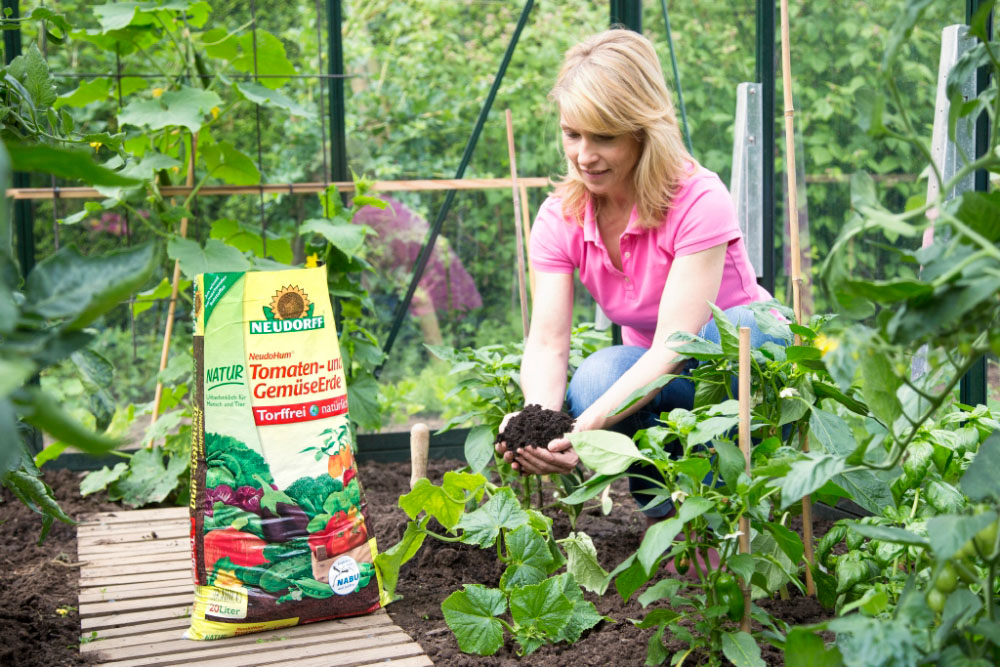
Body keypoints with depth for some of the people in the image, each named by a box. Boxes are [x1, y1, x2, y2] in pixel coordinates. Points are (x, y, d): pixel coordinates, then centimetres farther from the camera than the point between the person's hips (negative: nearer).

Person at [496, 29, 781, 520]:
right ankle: (665, 513, -7)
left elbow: (673, 345, -33)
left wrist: (589, 425, -48)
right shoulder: (559, 219, -10)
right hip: (649, 381, 3)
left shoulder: (698, 201, -25)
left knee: (744, 324, -37)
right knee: (596, 375, -32)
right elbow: (546, 344, -19)